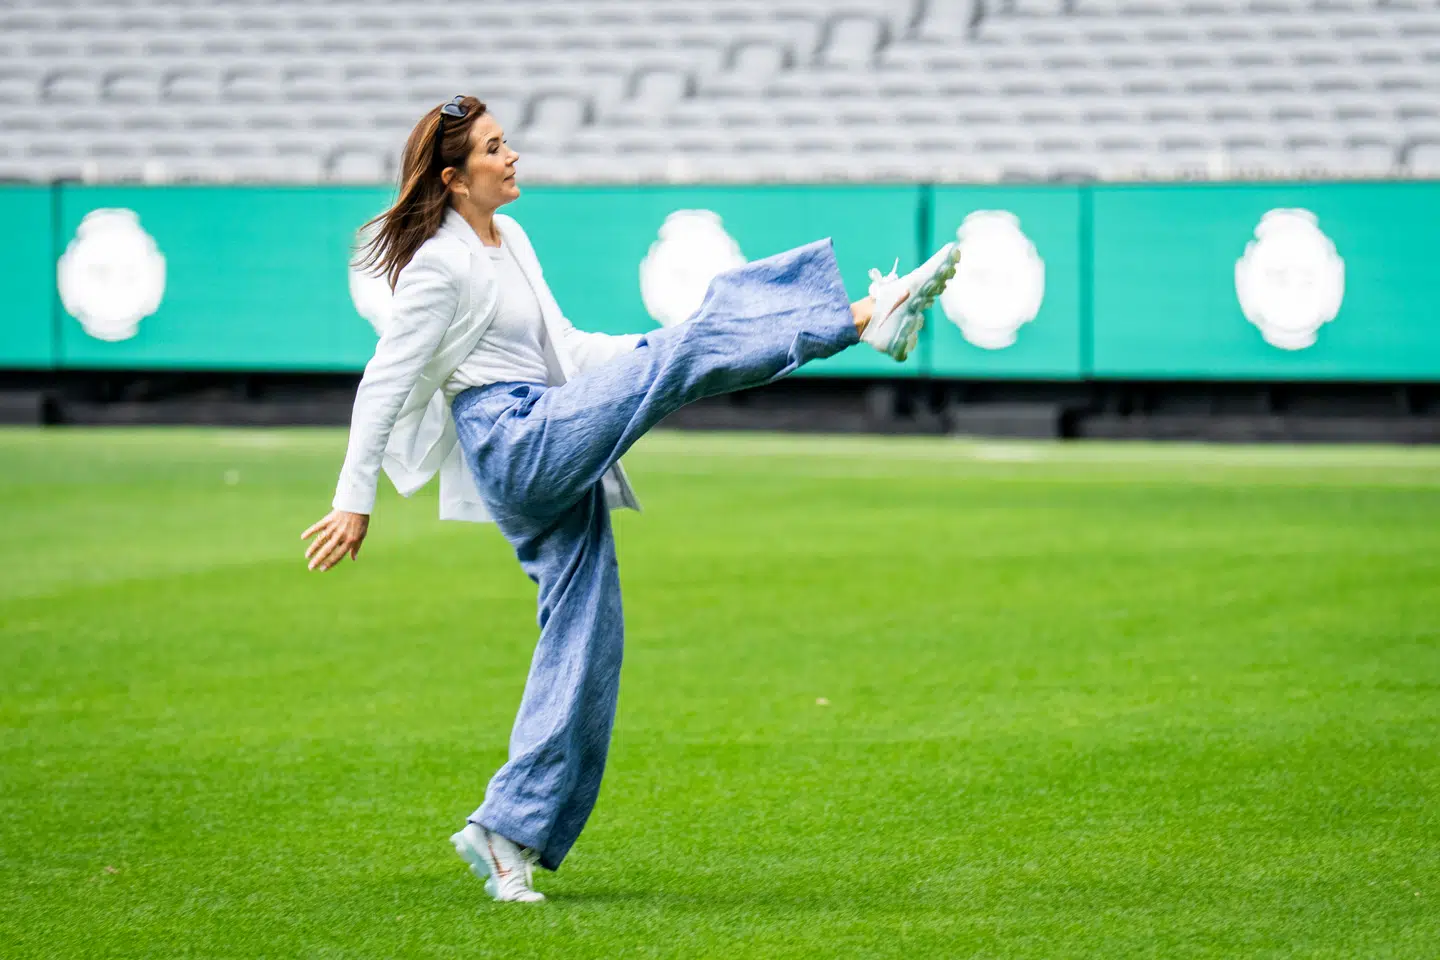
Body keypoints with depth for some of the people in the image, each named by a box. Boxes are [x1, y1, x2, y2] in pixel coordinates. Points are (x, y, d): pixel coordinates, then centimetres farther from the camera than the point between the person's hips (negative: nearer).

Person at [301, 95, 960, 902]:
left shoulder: (509, 239, 16)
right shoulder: (439, 268, -12)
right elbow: (384, 384, -12)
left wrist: (648, 356, 15)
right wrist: (355, 502, -12)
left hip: (557, 457, 9)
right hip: (519, 446, -9)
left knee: (585, 639, 6)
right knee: (689, 352, -16)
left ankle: (511, 832, 10)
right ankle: (867, 317, -18)